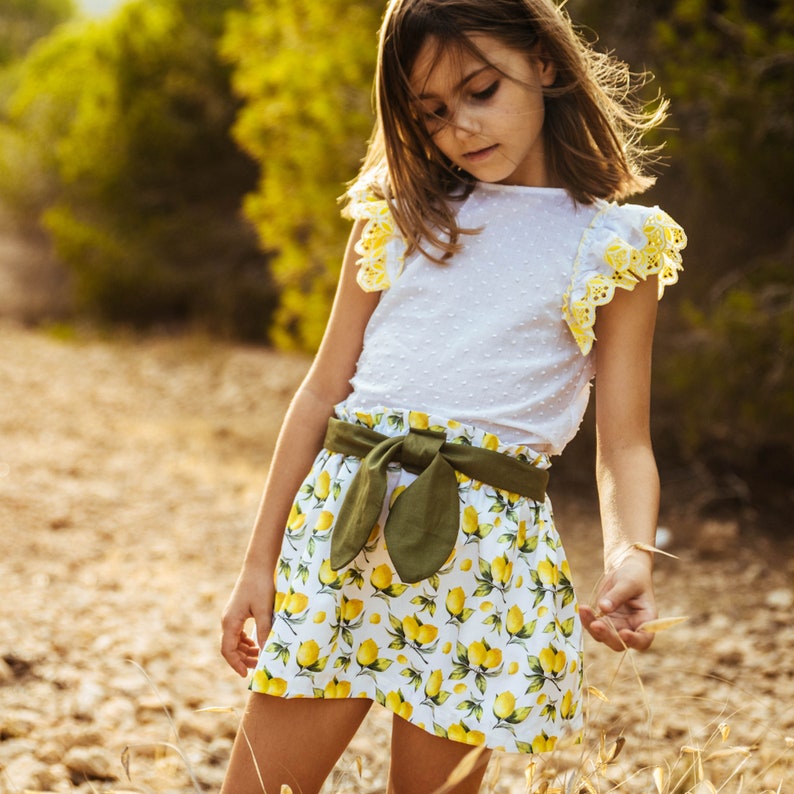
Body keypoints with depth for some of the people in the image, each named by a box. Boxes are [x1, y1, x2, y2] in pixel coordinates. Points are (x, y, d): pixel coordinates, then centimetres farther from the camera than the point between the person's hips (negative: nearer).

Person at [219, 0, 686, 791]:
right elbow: (323, 390, 11)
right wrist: (260, 561, 9)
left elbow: (624, 445, 0)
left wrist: (629, 559, -21)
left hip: (486, 549, -2)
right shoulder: (400, 212, 11)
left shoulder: (617, 246, 4)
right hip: (338, 525, 3)